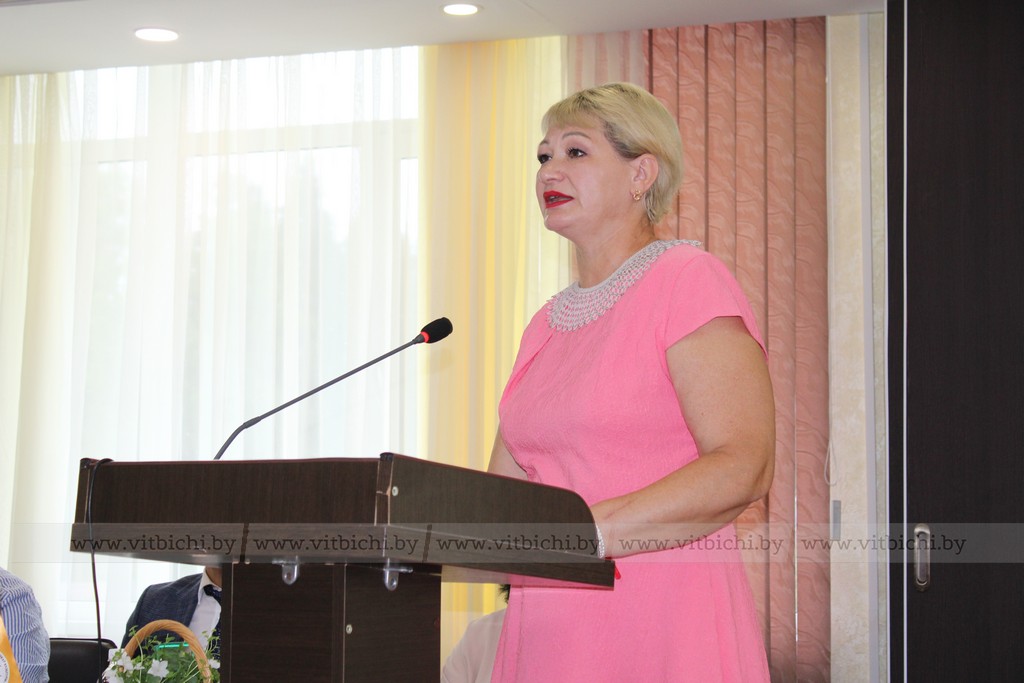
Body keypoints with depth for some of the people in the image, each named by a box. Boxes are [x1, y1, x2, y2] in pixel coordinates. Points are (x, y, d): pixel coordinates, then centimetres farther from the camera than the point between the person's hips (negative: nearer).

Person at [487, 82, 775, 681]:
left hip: (666, 633, -6)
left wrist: (588, 530, -27)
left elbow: (744, 468, -18)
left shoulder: (689, 280, -7)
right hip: (548, 630, 7)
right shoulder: (545, 324, 16)